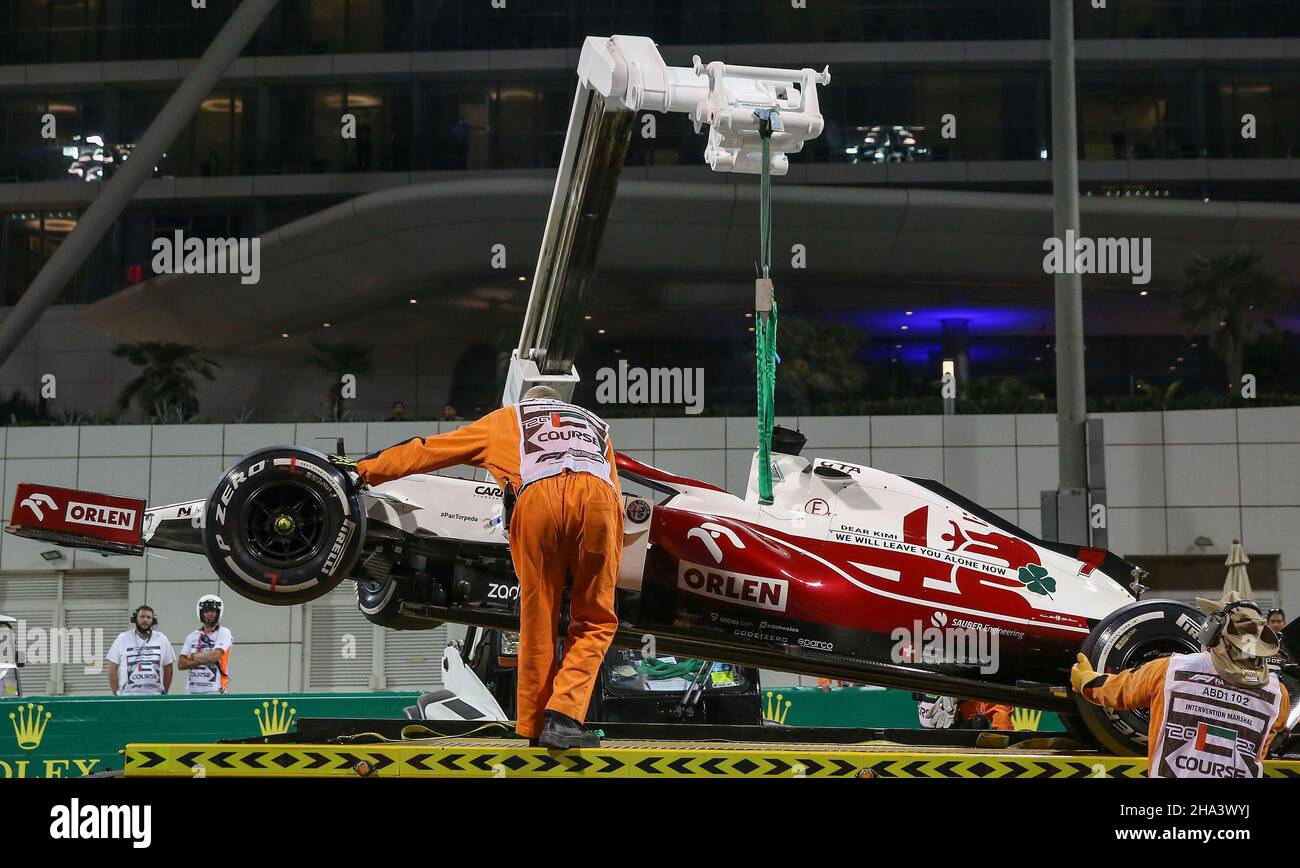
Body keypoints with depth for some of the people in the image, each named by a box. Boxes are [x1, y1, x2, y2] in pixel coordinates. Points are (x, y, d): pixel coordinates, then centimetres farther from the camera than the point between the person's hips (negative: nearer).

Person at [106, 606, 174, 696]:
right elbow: (112, 668, 3)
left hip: (155, 696, 2)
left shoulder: (161, 639, 8)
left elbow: (167, 668, 12)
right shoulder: (122, 639, 2)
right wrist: (116, 693, -2)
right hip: (128, 696, -2)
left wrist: (164, 692, 8)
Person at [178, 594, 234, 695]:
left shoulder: (224, 633, 1)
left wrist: (193, 657, 2)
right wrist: (204, 659, -6)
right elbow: (181, 664, 7)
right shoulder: (192, 636, 15)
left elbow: (215, 656, -13)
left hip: (214, 690, -5)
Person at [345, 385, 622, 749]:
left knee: (538, 622, 10)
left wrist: (367, 468, 53)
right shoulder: (595, 423, 41)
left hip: (534, 498, -1)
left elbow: (430, 449, 42)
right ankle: (563, 716, -10)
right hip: (598, 497, 1)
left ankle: (535, 729, 15)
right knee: (594, 622, 7)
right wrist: (609, 564, 26)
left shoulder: (506, 417, 37)